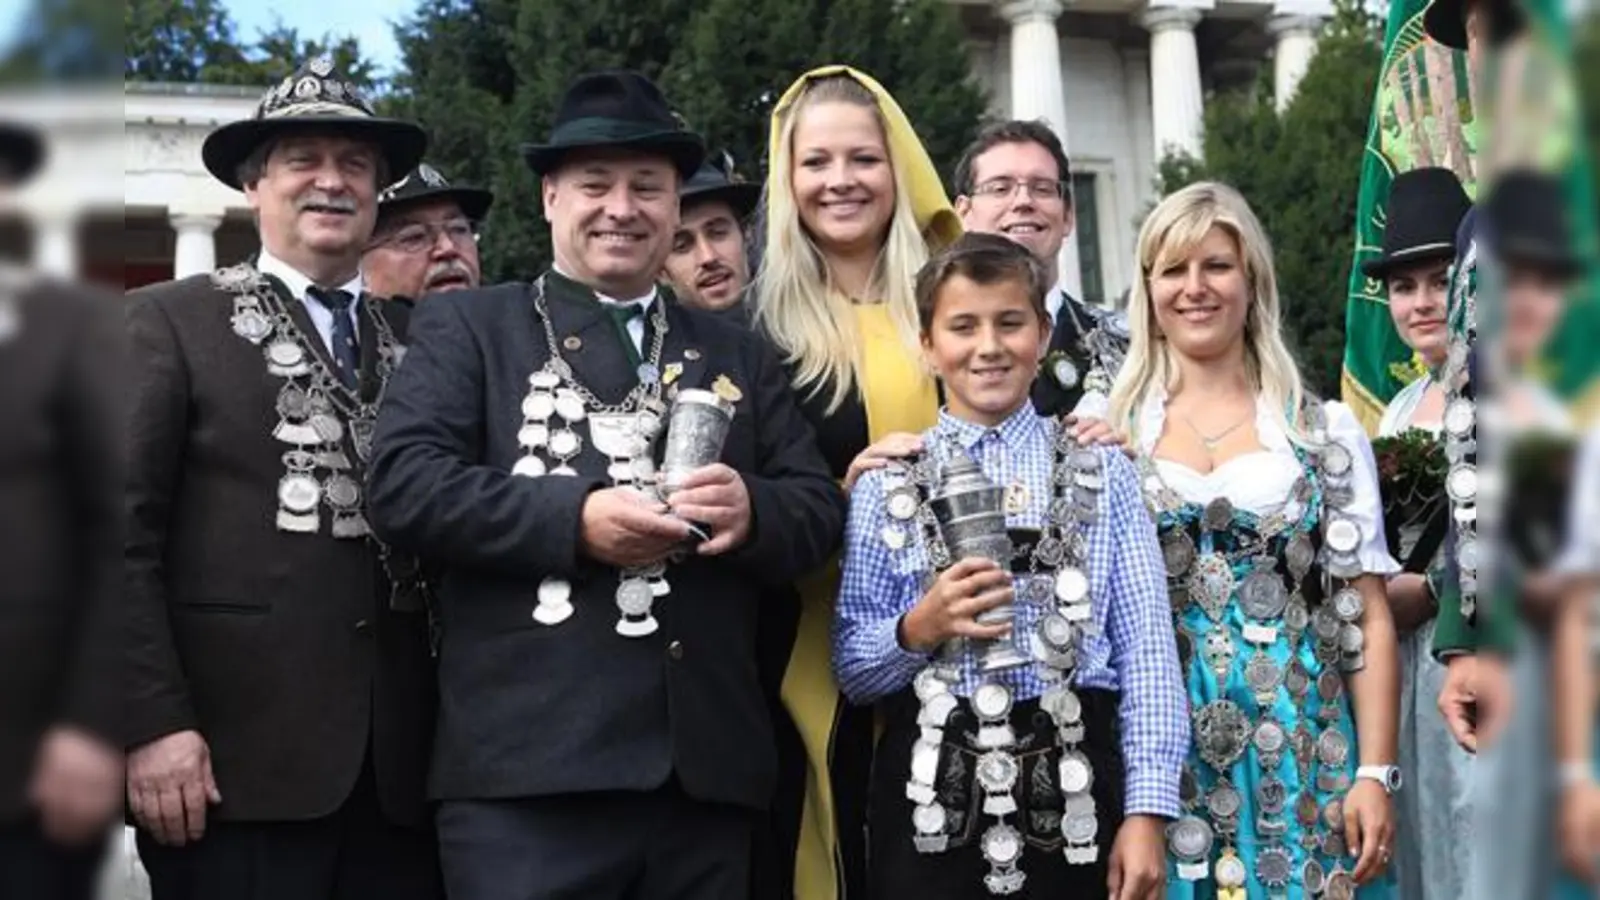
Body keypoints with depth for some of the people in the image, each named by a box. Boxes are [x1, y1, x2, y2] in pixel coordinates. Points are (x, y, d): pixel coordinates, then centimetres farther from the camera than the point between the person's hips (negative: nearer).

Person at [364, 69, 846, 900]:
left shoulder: (739, 356, 20)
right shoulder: (465, 326, 9)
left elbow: (821, 509, 13)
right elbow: (403, 483, -5)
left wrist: (751, 511, -9)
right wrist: (574, 518, -16)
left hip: (706, 770, 4)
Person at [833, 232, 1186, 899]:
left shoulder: (1103, 474, 5)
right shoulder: (885, 485, 6)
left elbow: (1147, 652, -1)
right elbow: (852, 670, 5)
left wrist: (1147, 812, -8)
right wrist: (919, 628, -13)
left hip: (1073, 790, 0)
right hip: (930, 796, 0)